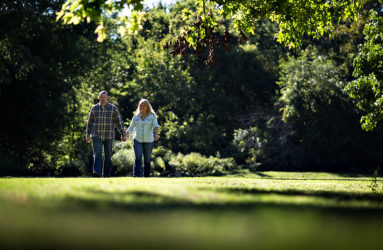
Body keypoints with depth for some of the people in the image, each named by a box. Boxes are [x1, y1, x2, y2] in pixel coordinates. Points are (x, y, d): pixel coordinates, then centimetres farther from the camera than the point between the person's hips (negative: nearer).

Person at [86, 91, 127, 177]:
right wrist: (87, 135, 11)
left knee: (108, 156, 4)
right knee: (97, 154, -16)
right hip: (96, 136, 0)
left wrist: (123, 135, 1)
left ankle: (106, 175, 12)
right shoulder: (94, 108, 5)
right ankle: (97, 173, -28)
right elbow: (90, 122, 13)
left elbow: (119, 122, 2)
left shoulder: (113, 108, -1)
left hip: (108, 136, 0)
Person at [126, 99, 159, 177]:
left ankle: (146, 176, 17)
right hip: (138, 140, 1)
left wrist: (156, 134, -32)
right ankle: (136, 176, -22)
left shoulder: (152, 116, 0)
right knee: (138, 159, -14)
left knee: (147, 160, 6)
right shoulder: (136, 116, 7)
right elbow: (131, 128, 13)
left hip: (148, 141, -1)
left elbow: (156, 126, -14)